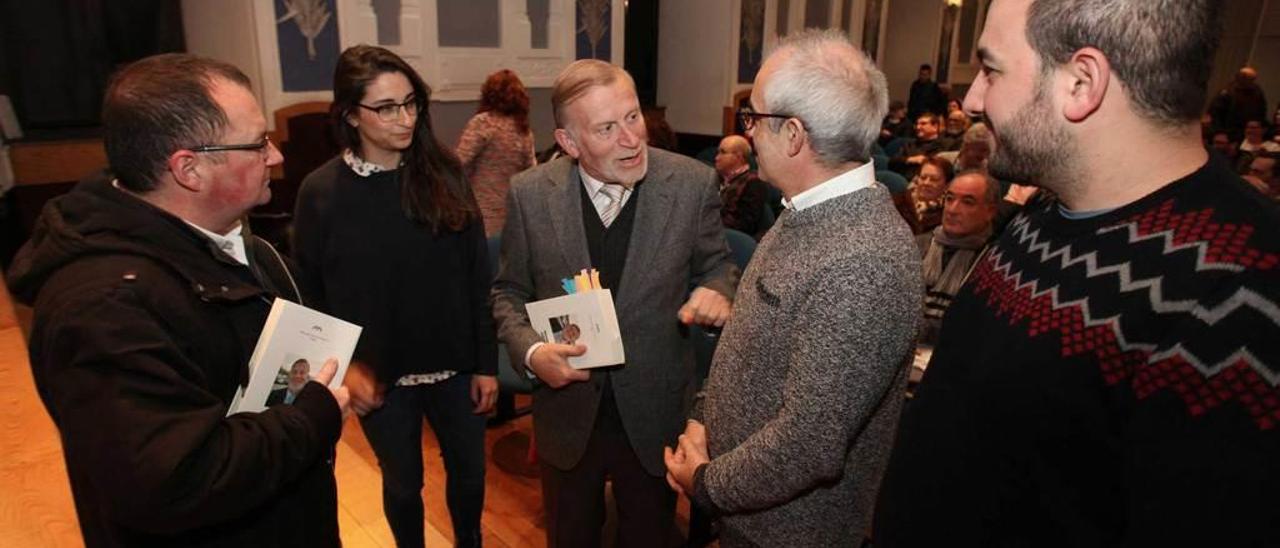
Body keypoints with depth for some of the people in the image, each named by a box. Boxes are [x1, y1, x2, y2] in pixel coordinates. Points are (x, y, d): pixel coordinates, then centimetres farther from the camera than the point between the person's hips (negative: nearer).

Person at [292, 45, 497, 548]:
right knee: (403, 484, 17)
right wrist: (342, 367, -11)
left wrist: (486, 362, -2)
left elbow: (477, 278, -3)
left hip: (454, 363, 2)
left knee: (469, 470, 18)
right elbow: (309, 295, -2)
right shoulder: (321, 191, -10)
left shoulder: (444, 174, -7)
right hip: (379, 375, -1)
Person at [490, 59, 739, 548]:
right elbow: (509, 291, 0)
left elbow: (717, 266, 0)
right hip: (567, 411, 1)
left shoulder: (693, 183, -15)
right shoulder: (530, 193, -12)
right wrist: (530, 350, -18)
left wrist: (715, 291, -23)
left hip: (656, 413, 0)